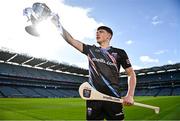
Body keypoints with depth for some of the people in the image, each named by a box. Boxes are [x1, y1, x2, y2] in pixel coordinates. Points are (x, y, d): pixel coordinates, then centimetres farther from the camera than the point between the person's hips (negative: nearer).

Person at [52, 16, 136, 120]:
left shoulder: (119, 52, 6)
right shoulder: (90, 50, 13)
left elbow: (131, 73, 5)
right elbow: (71, 40, 9)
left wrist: (130, 95, -7)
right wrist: (59, 25, 3)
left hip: (113, 97, -1)